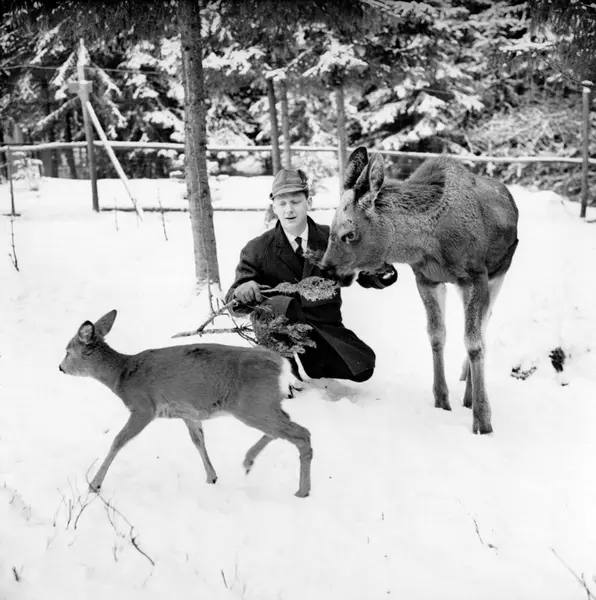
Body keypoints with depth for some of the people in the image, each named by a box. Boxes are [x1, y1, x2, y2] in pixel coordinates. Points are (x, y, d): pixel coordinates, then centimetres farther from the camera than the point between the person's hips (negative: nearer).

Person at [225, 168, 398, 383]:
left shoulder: (331, 239, -1)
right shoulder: (257, 250, -6)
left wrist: (384, 273, -25)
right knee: (284, 304, -35)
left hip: (325, 329, 3)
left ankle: (313, 363, 13)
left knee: (362, 367, -18)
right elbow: (233, 299, -10)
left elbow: (367, 276, 0)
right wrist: (242, 293, -36)